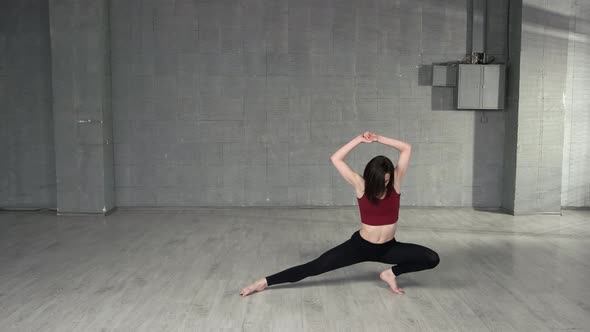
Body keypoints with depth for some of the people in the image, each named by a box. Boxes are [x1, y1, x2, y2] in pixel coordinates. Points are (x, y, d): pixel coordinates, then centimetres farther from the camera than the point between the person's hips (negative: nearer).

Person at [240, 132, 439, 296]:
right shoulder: (360, 185, -12)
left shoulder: (395, 182, -7)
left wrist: (379, 139, -13)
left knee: (432, 259, -14)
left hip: (388, 247, 3)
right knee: (316, 266, -10)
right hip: (361, 245, -2)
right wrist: (360, 139, -17)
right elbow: (336, 159, -17)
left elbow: (407, 149, -8)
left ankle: (391, 274, 2)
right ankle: (265, 282, -4)